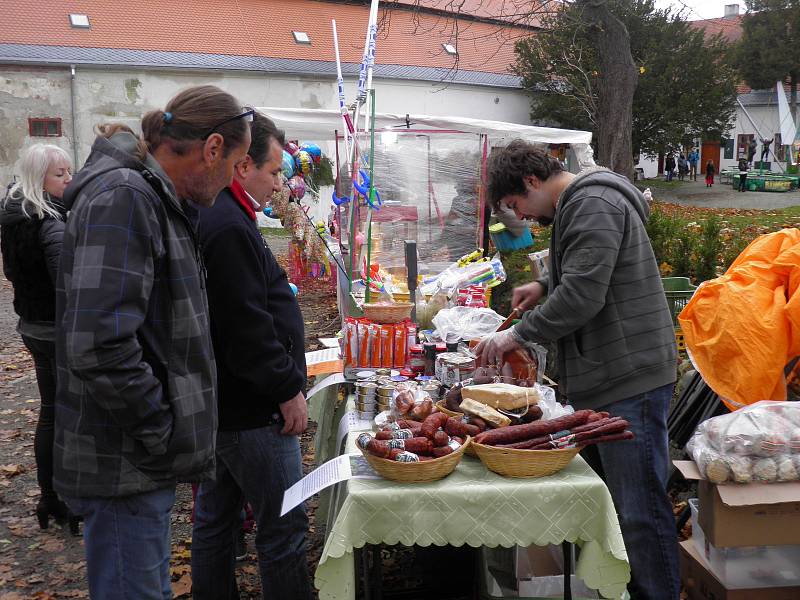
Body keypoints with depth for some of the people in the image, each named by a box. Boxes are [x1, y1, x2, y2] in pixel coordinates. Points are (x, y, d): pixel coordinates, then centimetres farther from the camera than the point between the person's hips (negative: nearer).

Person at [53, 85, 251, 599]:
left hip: (146, 459, 9)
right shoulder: (122, 199, -19)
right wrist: (163, 435, -18)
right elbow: (99, 346, -29)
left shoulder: (153, 199, 12)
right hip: (125, 466, -9)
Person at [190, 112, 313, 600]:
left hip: (218, 405, 11)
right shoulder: (229, 226, -21)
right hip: (251, 412, -11)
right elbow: (247, 325, -25)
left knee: (216, 519, 20)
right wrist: (288, 390, -15)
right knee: (284, 528, 0)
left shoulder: (209, 215, 13)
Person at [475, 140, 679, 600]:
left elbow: (582, 296, -23)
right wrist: (546, 286, 16)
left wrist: (519, 334, -13)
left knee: (640, 506, -4)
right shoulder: (580, 203, 18)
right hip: (612, 373, 11)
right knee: (625, 497, 17)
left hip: (630, 377, -11)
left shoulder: (592, 206, -15)